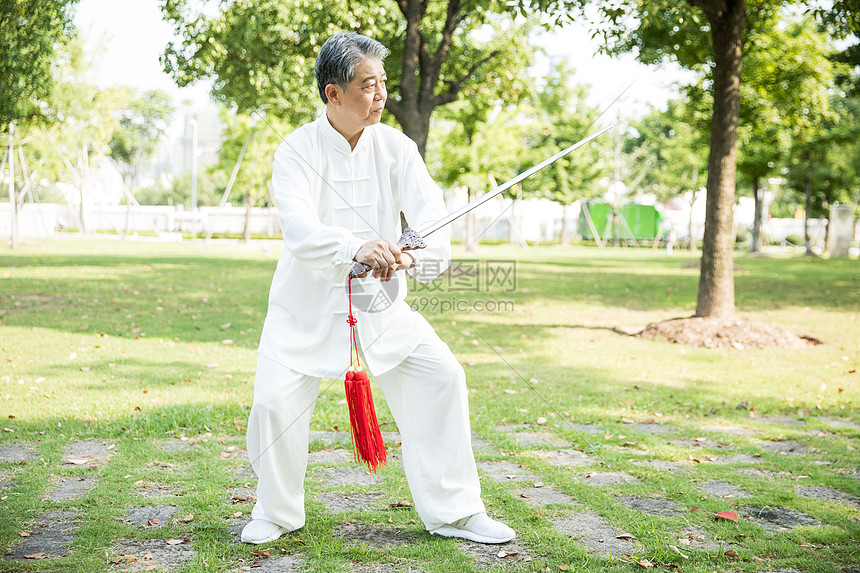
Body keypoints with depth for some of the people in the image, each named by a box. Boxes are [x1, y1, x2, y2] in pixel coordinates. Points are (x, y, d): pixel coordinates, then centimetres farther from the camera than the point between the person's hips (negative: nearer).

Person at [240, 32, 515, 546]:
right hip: (309, 305, -3)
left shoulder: (396, 147, -4)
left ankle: (453, 511, 10)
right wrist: (356, 248, -49)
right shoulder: (298, 151, -13)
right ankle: (277, 511, 17)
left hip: (380, 302, 3)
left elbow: (432, 215, -17)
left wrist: (411, 254, -40)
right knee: (275, 401, -13)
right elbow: (299, 229, -29)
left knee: (442, 376, -6)